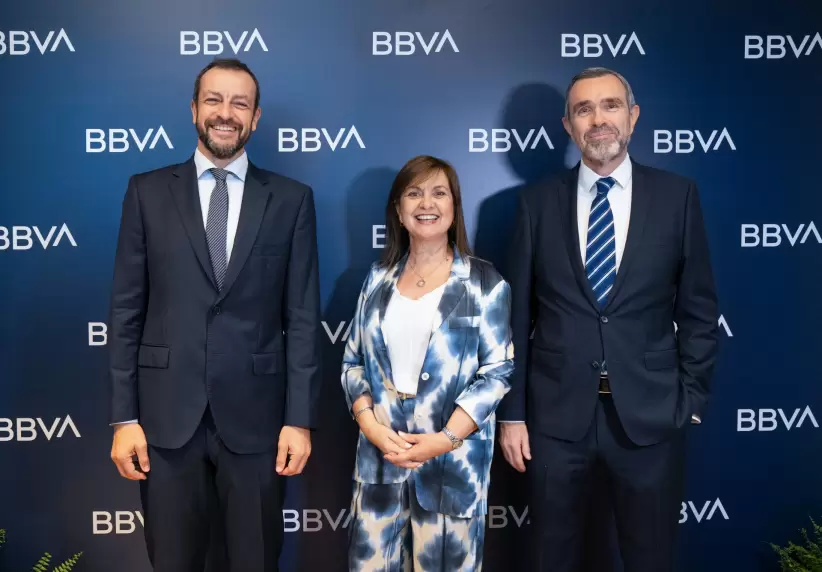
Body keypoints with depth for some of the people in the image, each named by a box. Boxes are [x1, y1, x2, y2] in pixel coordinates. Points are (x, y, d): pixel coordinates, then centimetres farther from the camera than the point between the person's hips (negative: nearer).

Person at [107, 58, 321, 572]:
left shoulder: (291, 200, 2)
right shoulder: (148, 192, 4)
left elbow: (302, 317, 0)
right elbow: (127, 310, 3)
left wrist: (300, 418, -5)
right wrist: (124, 417, -1)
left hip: (255, 416, 0)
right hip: (167, 416, 1)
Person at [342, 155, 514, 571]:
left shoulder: (484, 282, -1)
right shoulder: (379, 278, 8)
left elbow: (497, 369, -6)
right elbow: (353, 360, 8)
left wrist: (446, 438, -15)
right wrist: (370, 424, -9)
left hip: (454, 457, -2)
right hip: (380, 452, 3)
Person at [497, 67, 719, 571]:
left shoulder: (677, 196, 1)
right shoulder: (539, 201, 2)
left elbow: (699, 309, 4)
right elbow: (517, 313, 2)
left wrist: (692, 399, -2)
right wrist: (512, 411, 0)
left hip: (650, 416, 0)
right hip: (557, 415, 1)